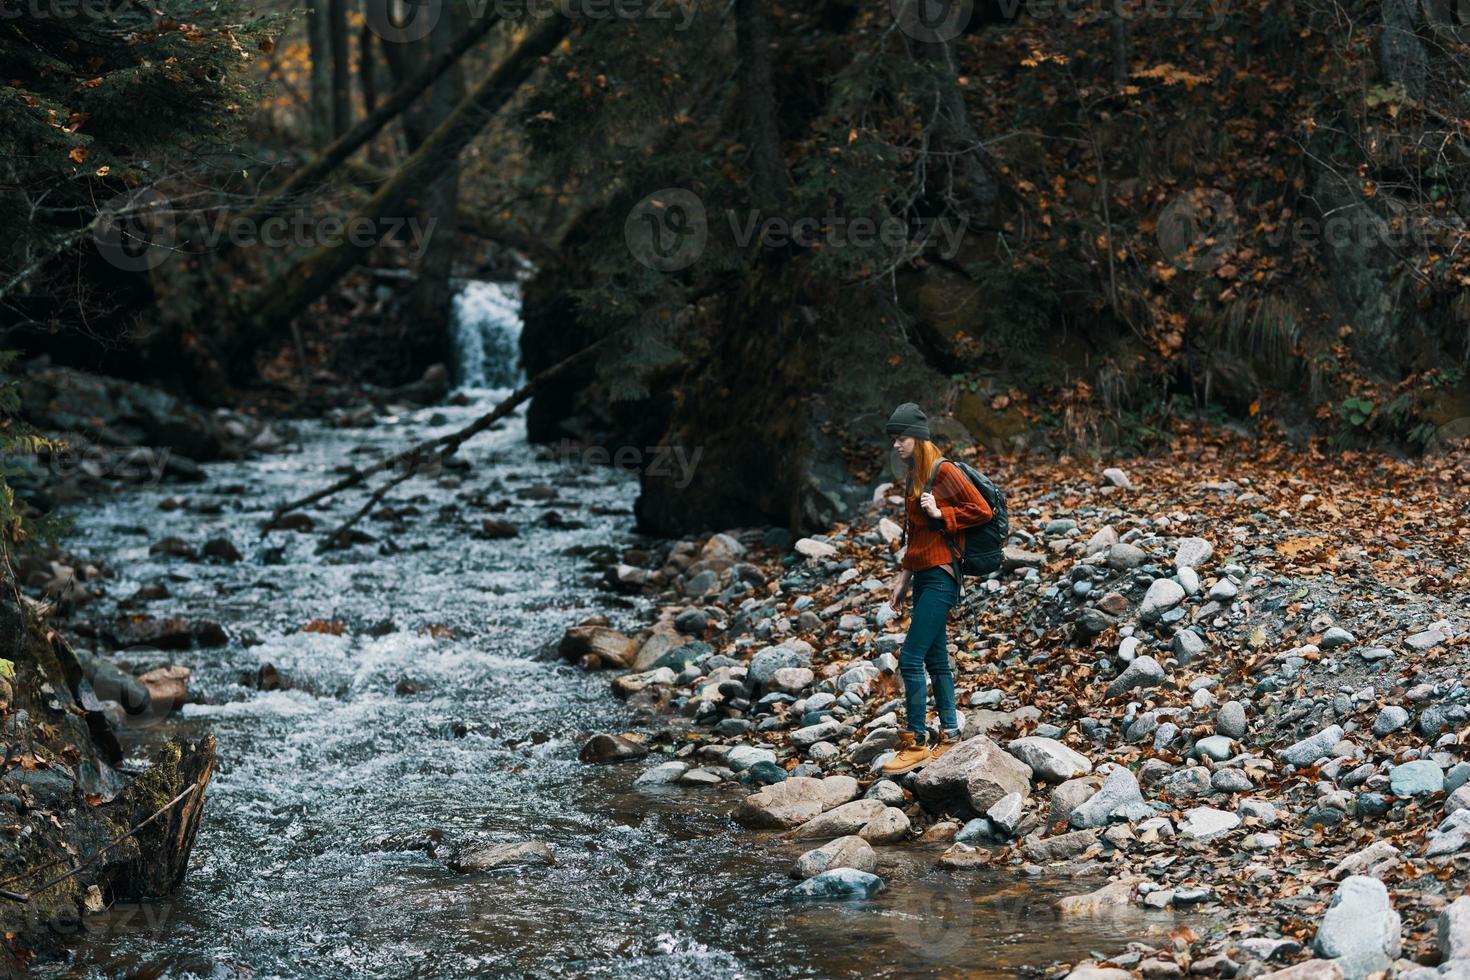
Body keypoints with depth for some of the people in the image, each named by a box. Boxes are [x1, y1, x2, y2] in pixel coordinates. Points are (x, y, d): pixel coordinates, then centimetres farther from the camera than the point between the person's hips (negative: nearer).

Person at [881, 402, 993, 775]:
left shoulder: (944, 472, -11)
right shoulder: (913, 477, 15)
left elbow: (981, 510, -11)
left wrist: (940, 514, -16)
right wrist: (904, 577, 19)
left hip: (940, 575, -9)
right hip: (923, 575, 9)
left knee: (910, 659, -12)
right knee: (935, 658, 11)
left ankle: (916, 743, -8)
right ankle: (949, 734, 18)